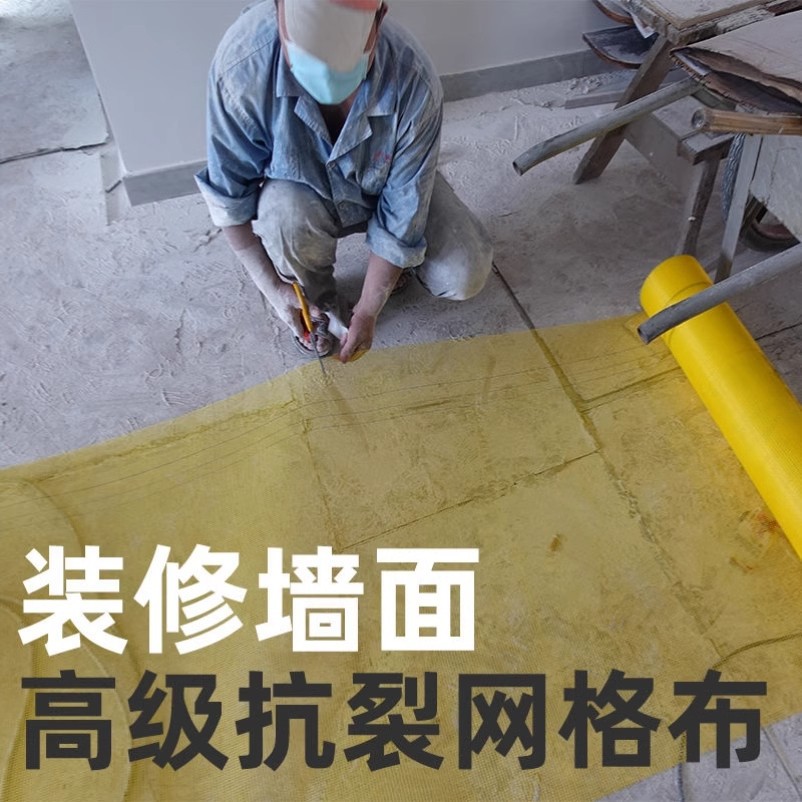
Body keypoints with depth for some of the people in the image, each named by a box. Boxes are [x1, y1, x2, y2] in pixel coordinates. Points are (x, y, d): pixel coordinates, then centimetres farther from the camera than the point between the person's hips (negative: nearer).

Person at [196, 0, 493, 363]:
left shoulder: (413, 83, -33)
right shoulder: (241, 64, -33)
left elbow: (401, 214, -24)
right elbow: (228, 196, -18)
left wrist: (367, 311, -18)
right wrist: (271, 286, -15)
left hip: (388, 188, 0)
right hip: (301, 194, 0)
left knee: (465, 276, -18)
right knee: (287, 215, -36)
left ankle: (399, 256, 17)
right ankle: (319, 298, -1)